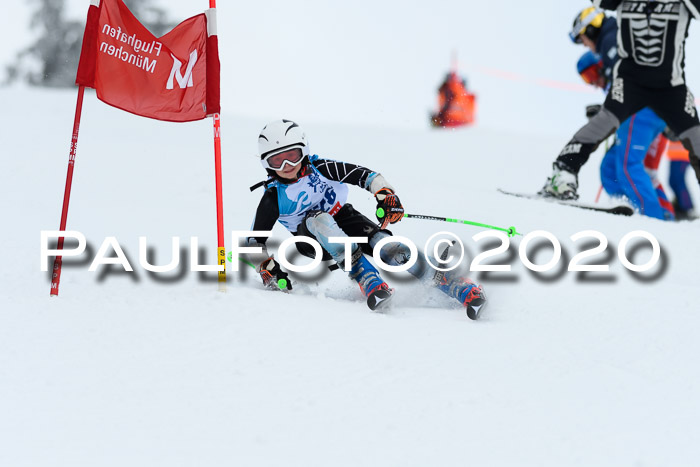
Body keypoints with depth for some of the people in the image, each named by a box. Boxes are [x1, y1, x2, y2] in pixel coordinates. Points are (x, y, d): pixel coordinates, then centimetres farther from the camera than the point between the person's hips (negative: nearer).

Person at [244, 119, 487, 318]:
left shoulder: (321, 169, -14)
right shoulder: (273, 197, -13)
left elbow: (365, 175, -11)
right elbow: (255, 240, -4)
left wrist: (385, 195, -28)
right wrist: (267, 267, -17)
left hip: (344, 219, 0)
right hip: (312, 239, 0)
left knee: (390, 249, -26)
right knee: (320, 220, -35)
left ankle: (460, 287, -31)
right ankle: (367, 279, -44)